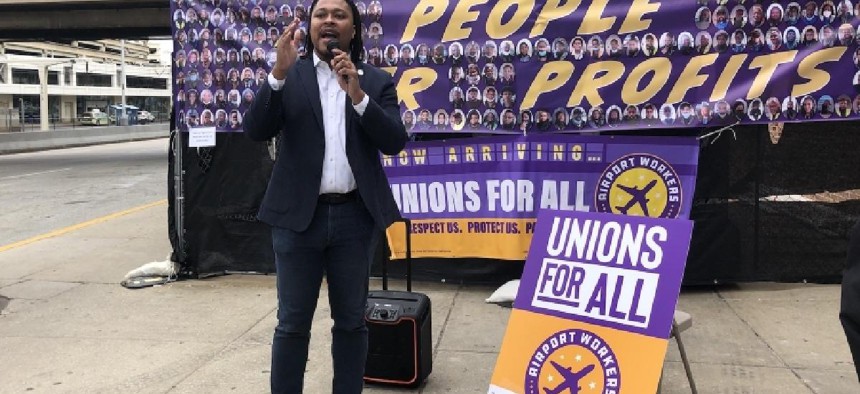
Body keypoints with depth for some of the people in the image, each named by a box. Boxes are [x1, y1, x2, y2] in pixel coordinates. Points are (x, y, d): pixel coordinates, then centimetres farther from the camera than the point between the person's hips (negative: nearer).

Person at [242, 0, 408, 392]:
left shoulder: (377, 81, 5)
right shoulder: (289, 75, 4)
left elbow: (395, 142, -6)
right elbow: (255, 130, -8)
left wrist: (358, 94, -18)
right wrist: (279, 72, -20)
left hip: (355, 217, 1)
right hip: (299, 215, -1)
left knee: (351, 321, 13)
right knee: (292, 323, 8)